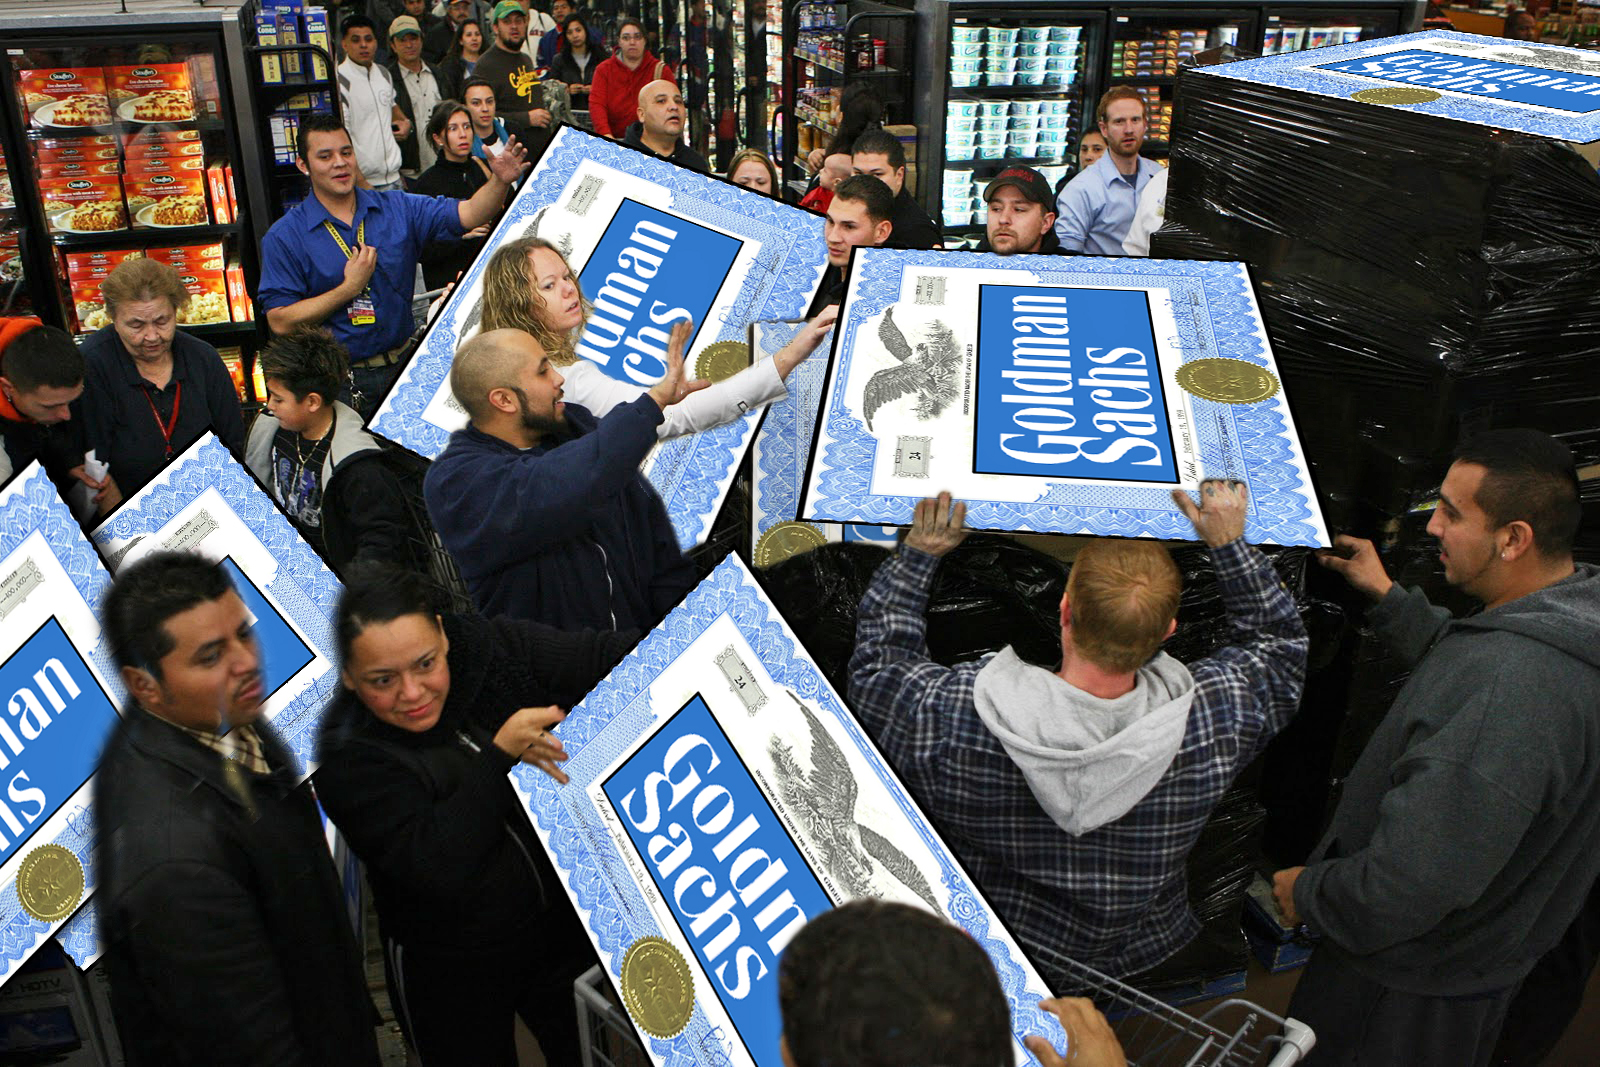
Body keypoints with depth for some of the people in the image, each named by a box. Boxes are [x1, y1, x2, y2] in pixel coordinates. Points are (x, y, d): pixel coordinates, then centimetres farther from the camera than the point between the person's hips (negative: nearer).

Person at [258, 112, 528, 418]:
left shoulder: (397, 208, 6)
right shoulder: (285, 237, -3)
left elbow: (467, 214, -4)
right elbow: (280, 322, -10)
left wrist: (500, 181, -23)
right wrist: (349, 288, -12)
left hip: (401, 366, 3)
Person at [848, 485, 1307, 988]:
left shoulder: (952, 720, -33)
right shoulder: (1212, 719, -29)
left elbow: (875, 663, -10)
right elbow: (1279, 643, -5)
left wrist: (918, 554, -6)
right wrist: (1229, 542, -3)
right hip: (1147, 954, 2)